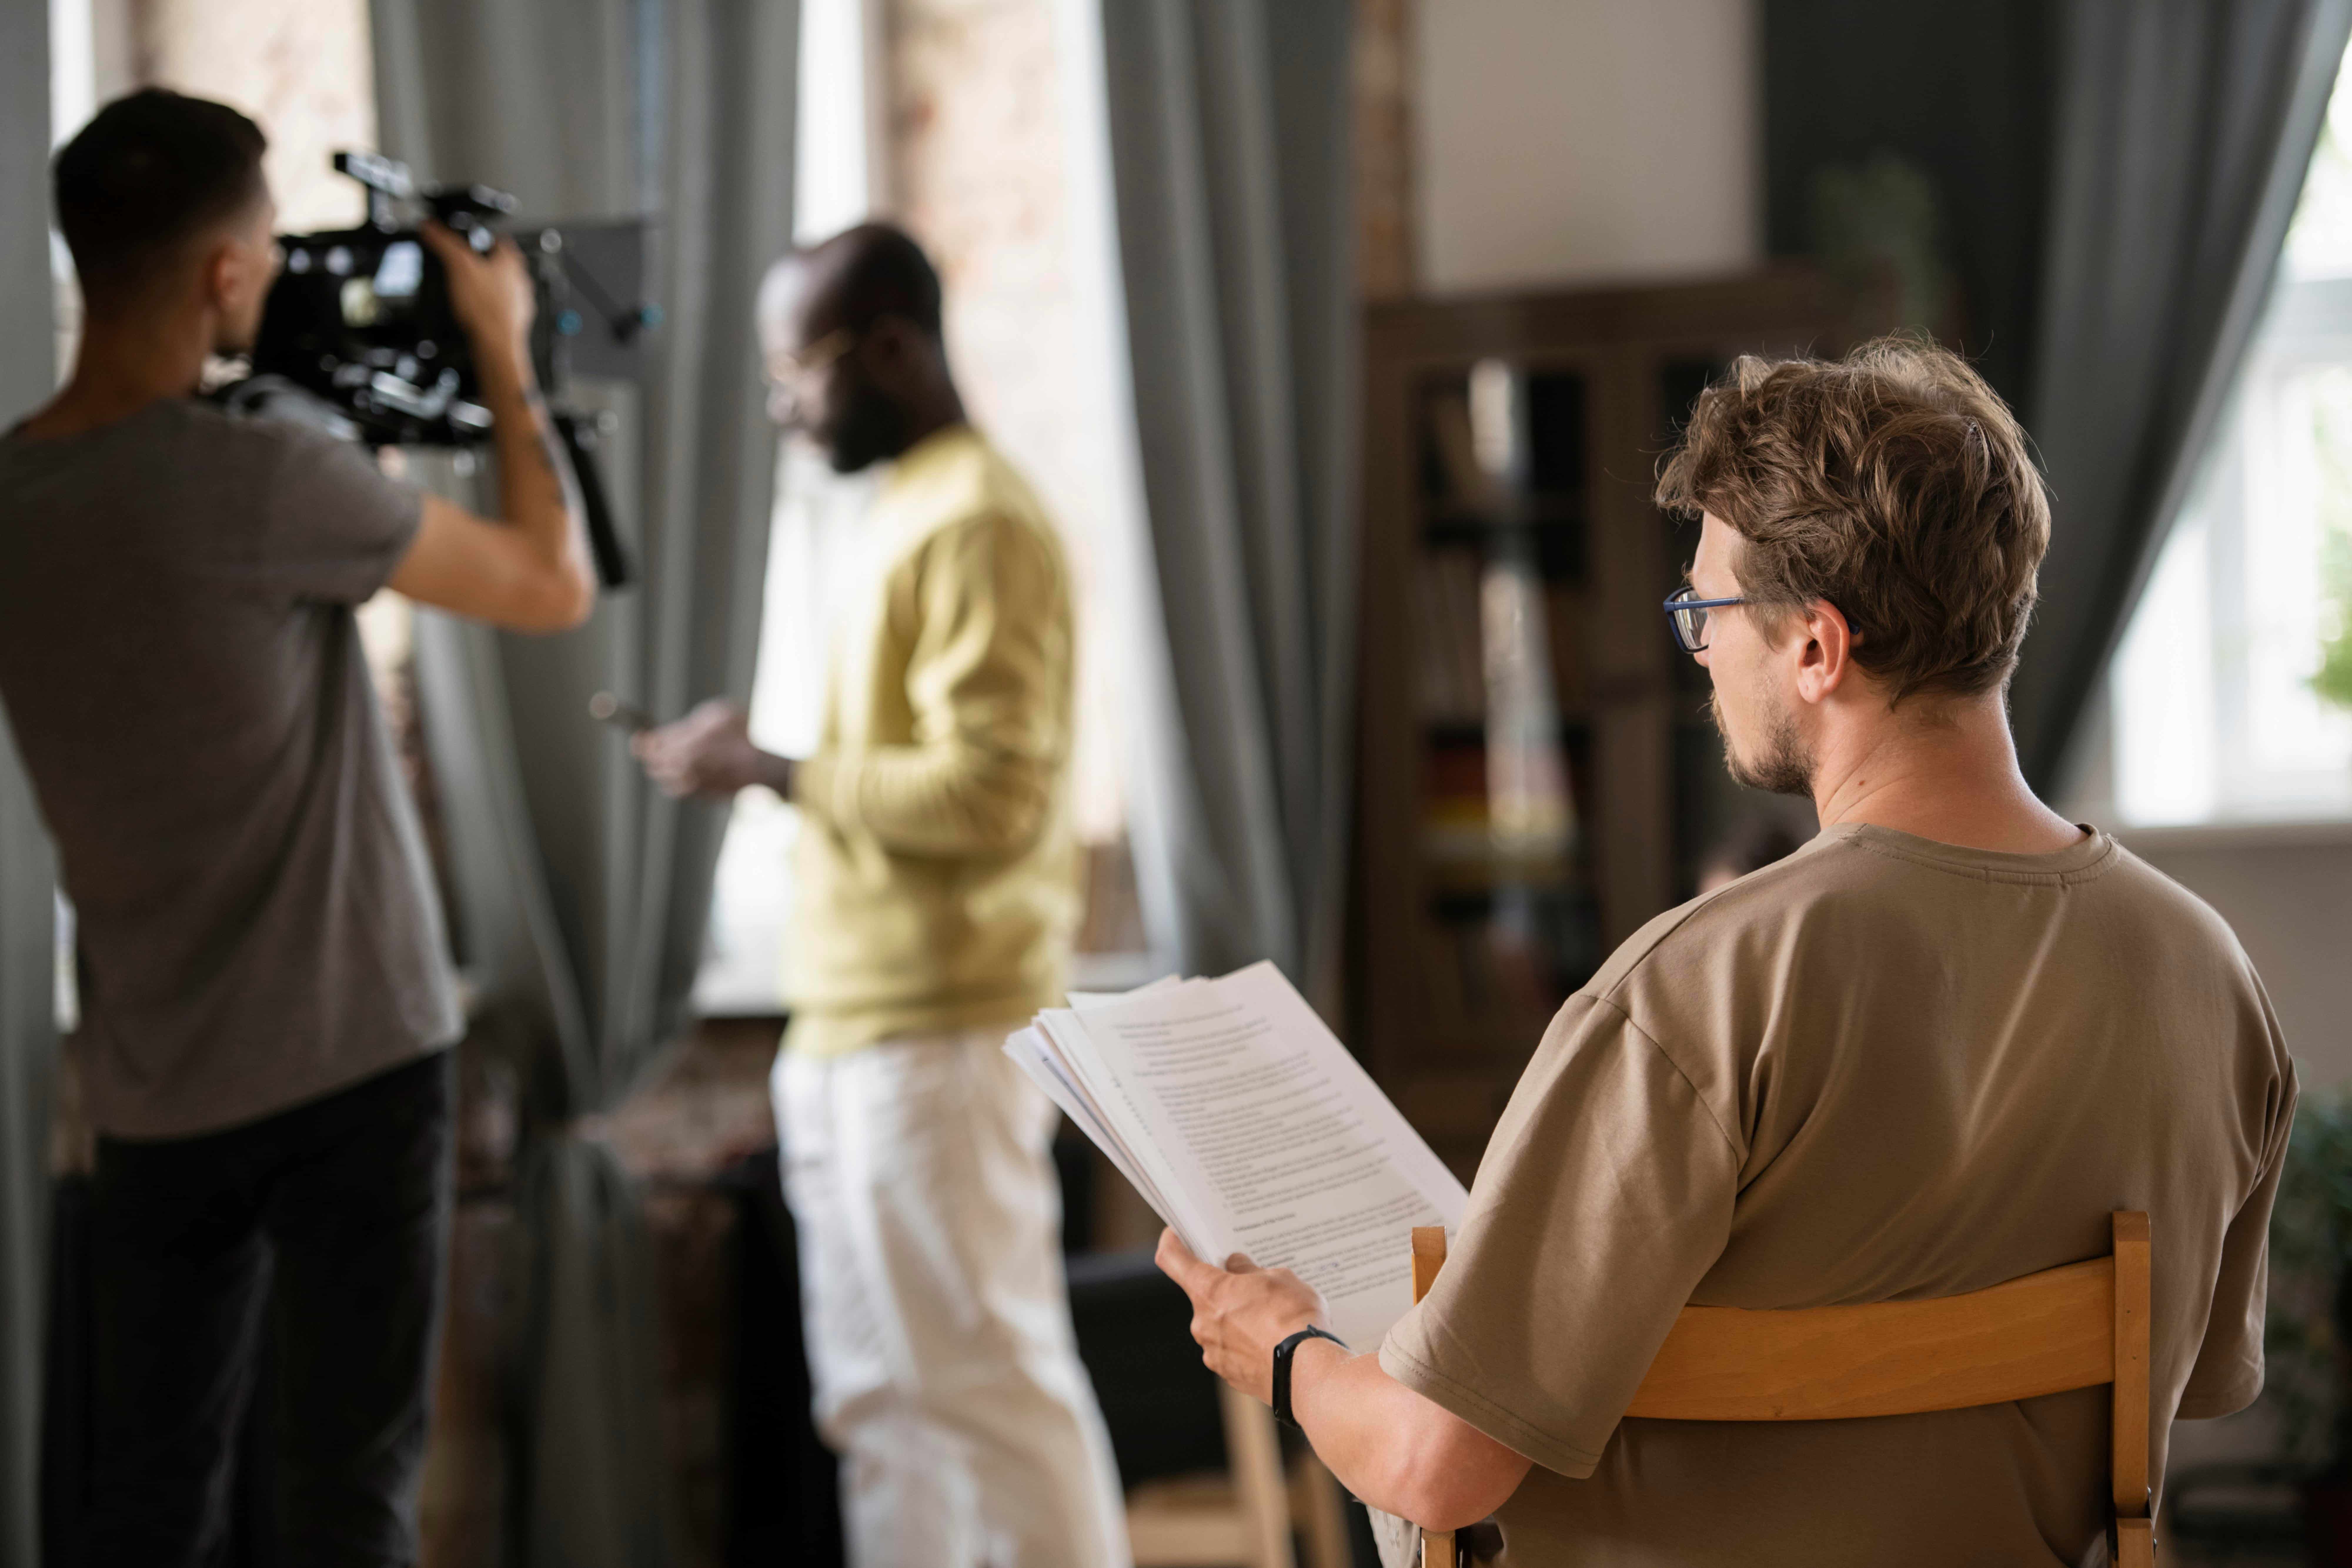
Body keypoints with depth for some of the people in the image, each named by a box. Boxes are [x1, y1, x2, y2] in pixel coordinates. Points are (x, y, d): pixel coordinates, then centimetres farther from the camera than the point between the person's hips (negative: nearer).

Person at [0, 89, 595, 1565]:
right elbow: (555, 586, -8)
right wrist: (503, 354, 5)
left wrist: (328, 412, 14)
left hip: (152, 1094, 6)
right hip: (351, 1064, -6)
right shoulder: (263, 482, -20)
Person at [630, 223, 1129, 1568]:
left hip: (939, 1039, -10)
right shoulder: (912, 513, 17)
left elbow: (990, 799, -22)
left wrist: (771, 771, -15)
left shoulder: (977, 526, -13)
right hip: (858, 1038, 10)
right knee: (878, 1395, 14)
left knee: (988, 1381, -5)